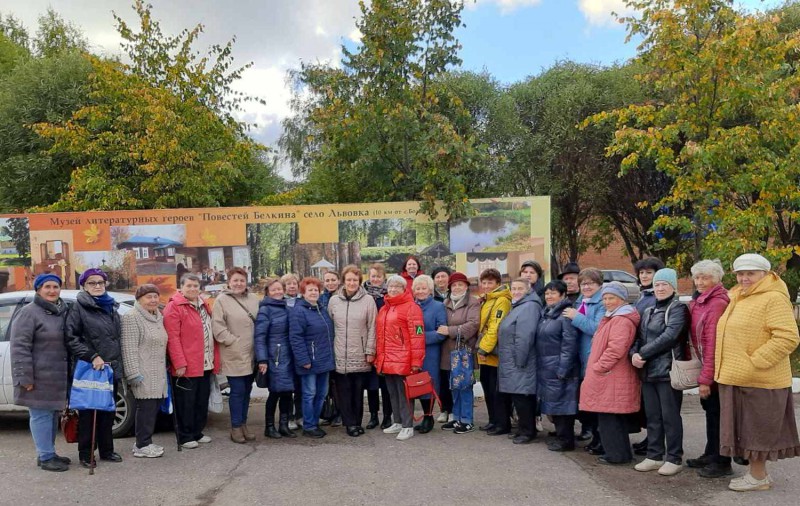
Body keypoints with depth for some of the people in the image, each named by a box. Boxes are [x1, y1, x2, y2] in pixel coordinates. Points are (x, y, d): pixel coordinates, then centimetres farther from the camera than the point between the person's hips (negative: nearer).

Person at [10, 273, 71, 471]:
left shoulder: (63, 312, 11)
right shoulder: (29, 313, -12)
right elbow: (19, 347, -16)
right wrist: (25, 377, -21)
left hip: (57, 377, 8)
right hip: (39, 377, -8)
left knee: (53, 414, 15)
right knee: (41, 415, -2)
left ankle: (49, 453, 27)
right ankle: (45, 457, 5)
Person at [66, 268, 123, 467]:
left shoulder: (111, 308, 15)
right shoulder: (78, 308, -5)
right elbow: (71, 337, -13)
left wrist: (119, 366, 14)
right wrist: (92, 356, -20)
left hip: (110, 369, 6)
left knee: (107, 412, 12)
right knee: (88, 412, 2)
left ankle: (106, 450, 22)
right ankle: (85, 454, 13)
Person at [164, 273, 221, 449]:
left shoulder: (203, 305, 15)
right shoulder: (174, 307, -9)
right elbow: (173, 337, -15)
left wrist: (215, 360, 14)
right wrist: (179, 363, -20)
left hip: (205, 365, 8)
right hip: (186, 366, -8)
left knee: (202, 401, 15)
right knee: (186, 402, 1)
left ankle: (197, 433, 27)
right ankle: (185, 437, 12)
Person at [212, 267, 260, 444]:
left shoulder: (254, 299, 8)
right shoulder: (222, 300, -6)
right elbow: (217, 326, -11)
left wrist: (258, 345, 4)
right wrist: (233, 341, -14)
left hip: (251, 355, 5)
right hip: (234, 355, -5)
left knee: (247, 391, 12)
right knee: (237, 391, -1)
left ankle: (243, 424, 24)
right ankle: (236, 427, 11)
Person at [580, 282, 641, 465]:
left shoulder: (621, 320, -16)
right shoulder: (612, 318, 20)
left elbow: (616, 349, -25)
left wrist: (598, 367, -17)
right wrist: (597, 367, 20)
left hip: (611, 379, -11)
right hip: (608, 378, 11)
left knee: (608, 417, -5)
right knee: (615, 417, 16)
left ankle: (617, 454, 3)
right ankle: (621, 452, 24)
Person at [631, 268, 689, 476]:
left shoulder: (678, 308, -5)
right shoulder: (649, 311, 18)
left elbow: (669, 336, -17)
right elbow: (640, 337, 15)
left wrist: (643, 354, -15)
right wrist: (634, 353, -7)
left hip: (668, 370, -7)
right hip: (648, 371, 7)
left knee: (670, 416, -1)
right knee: (652, 416, 12)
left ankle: (674, 459, 10)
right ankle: (655, 456, 22)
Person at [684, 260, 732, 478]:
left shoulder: (717, 303, -19)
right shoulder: (699, 301, 11)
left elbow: (713, 342, -22)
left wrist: (706, 377, -22)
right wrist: (704, 374, 10)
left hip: (715, 368, -9)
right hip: (706, 366, 9)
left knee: (716, 412, 1)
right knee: (709, 409, 18)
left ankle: (722, 462, 13)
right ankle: (710, 455, 31)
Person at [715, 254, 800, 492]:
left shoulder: (774, 299, -14)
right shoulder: (738, 298, 14)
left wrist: (754, 364, -23)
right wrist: (727, 368, 14)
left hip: (758, 381, -9)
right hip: (735, 378, 9)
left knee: (757, 428, 3)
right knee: (747, 427, 16)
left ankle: (758, 477, 16)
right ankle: (756, 472, 28)